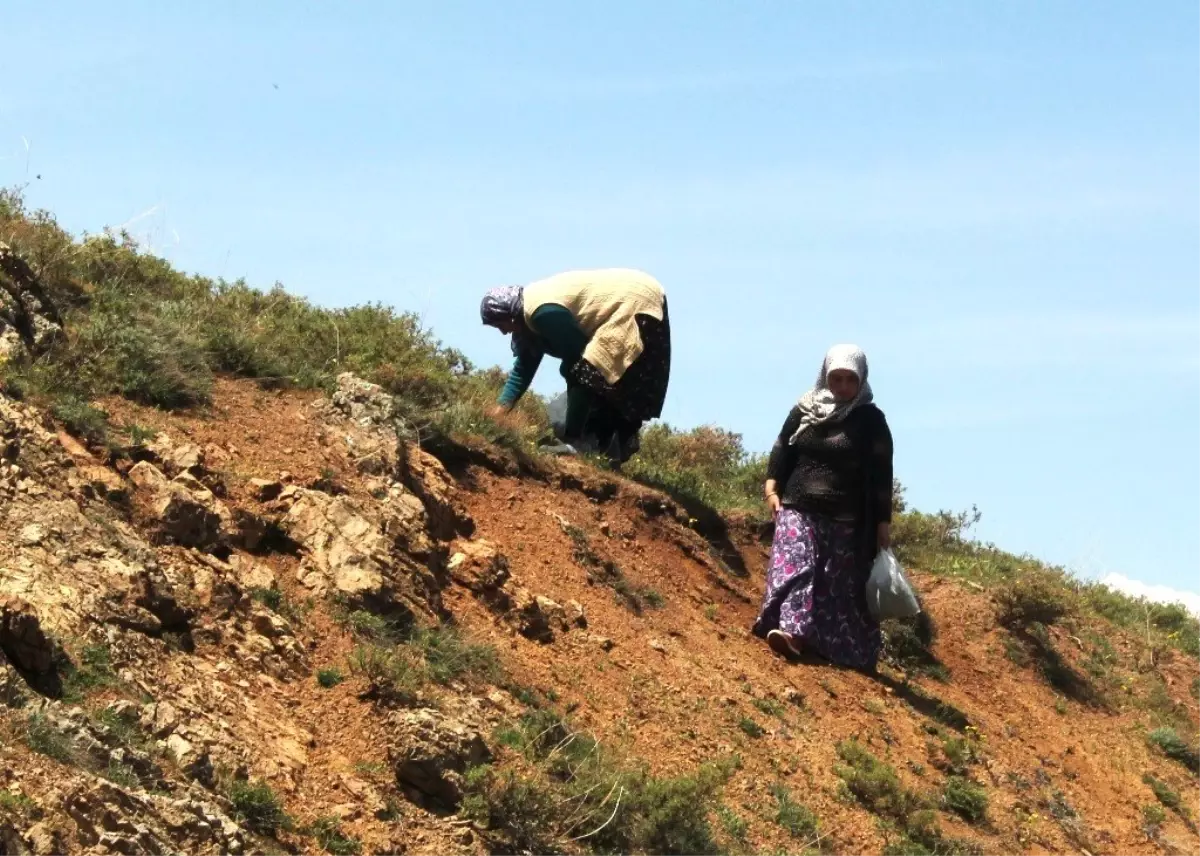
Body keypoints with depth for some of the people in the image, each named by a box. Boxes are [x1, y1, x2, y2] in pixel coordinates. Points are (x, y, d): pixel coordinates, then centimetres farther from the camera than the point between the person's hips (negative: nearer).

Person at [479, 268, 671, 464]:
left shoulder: (543, 312, -21)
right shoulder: (530, 309, 11)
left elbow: (575, 354, -15)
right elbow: (523, 369, 17)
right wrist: (497, 413, 13)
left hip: (636, 306, -10)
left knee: (586, 374, -15)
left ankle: (575, 441, -14)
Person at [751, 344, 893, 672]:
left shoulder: (871, 420, 2)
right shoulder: (803, 411, 8)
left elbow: (881, 475, -1)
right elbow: (782, 450, 13)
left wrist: (883, 522, -5)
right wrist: (772, 487, -3)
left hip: (845, 519, -1)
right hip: (798, 509, 1)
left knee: (841, 586, 0)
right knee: (794, 566, -18)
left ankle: (849, 652, 6)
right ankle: (792, 630, -29)